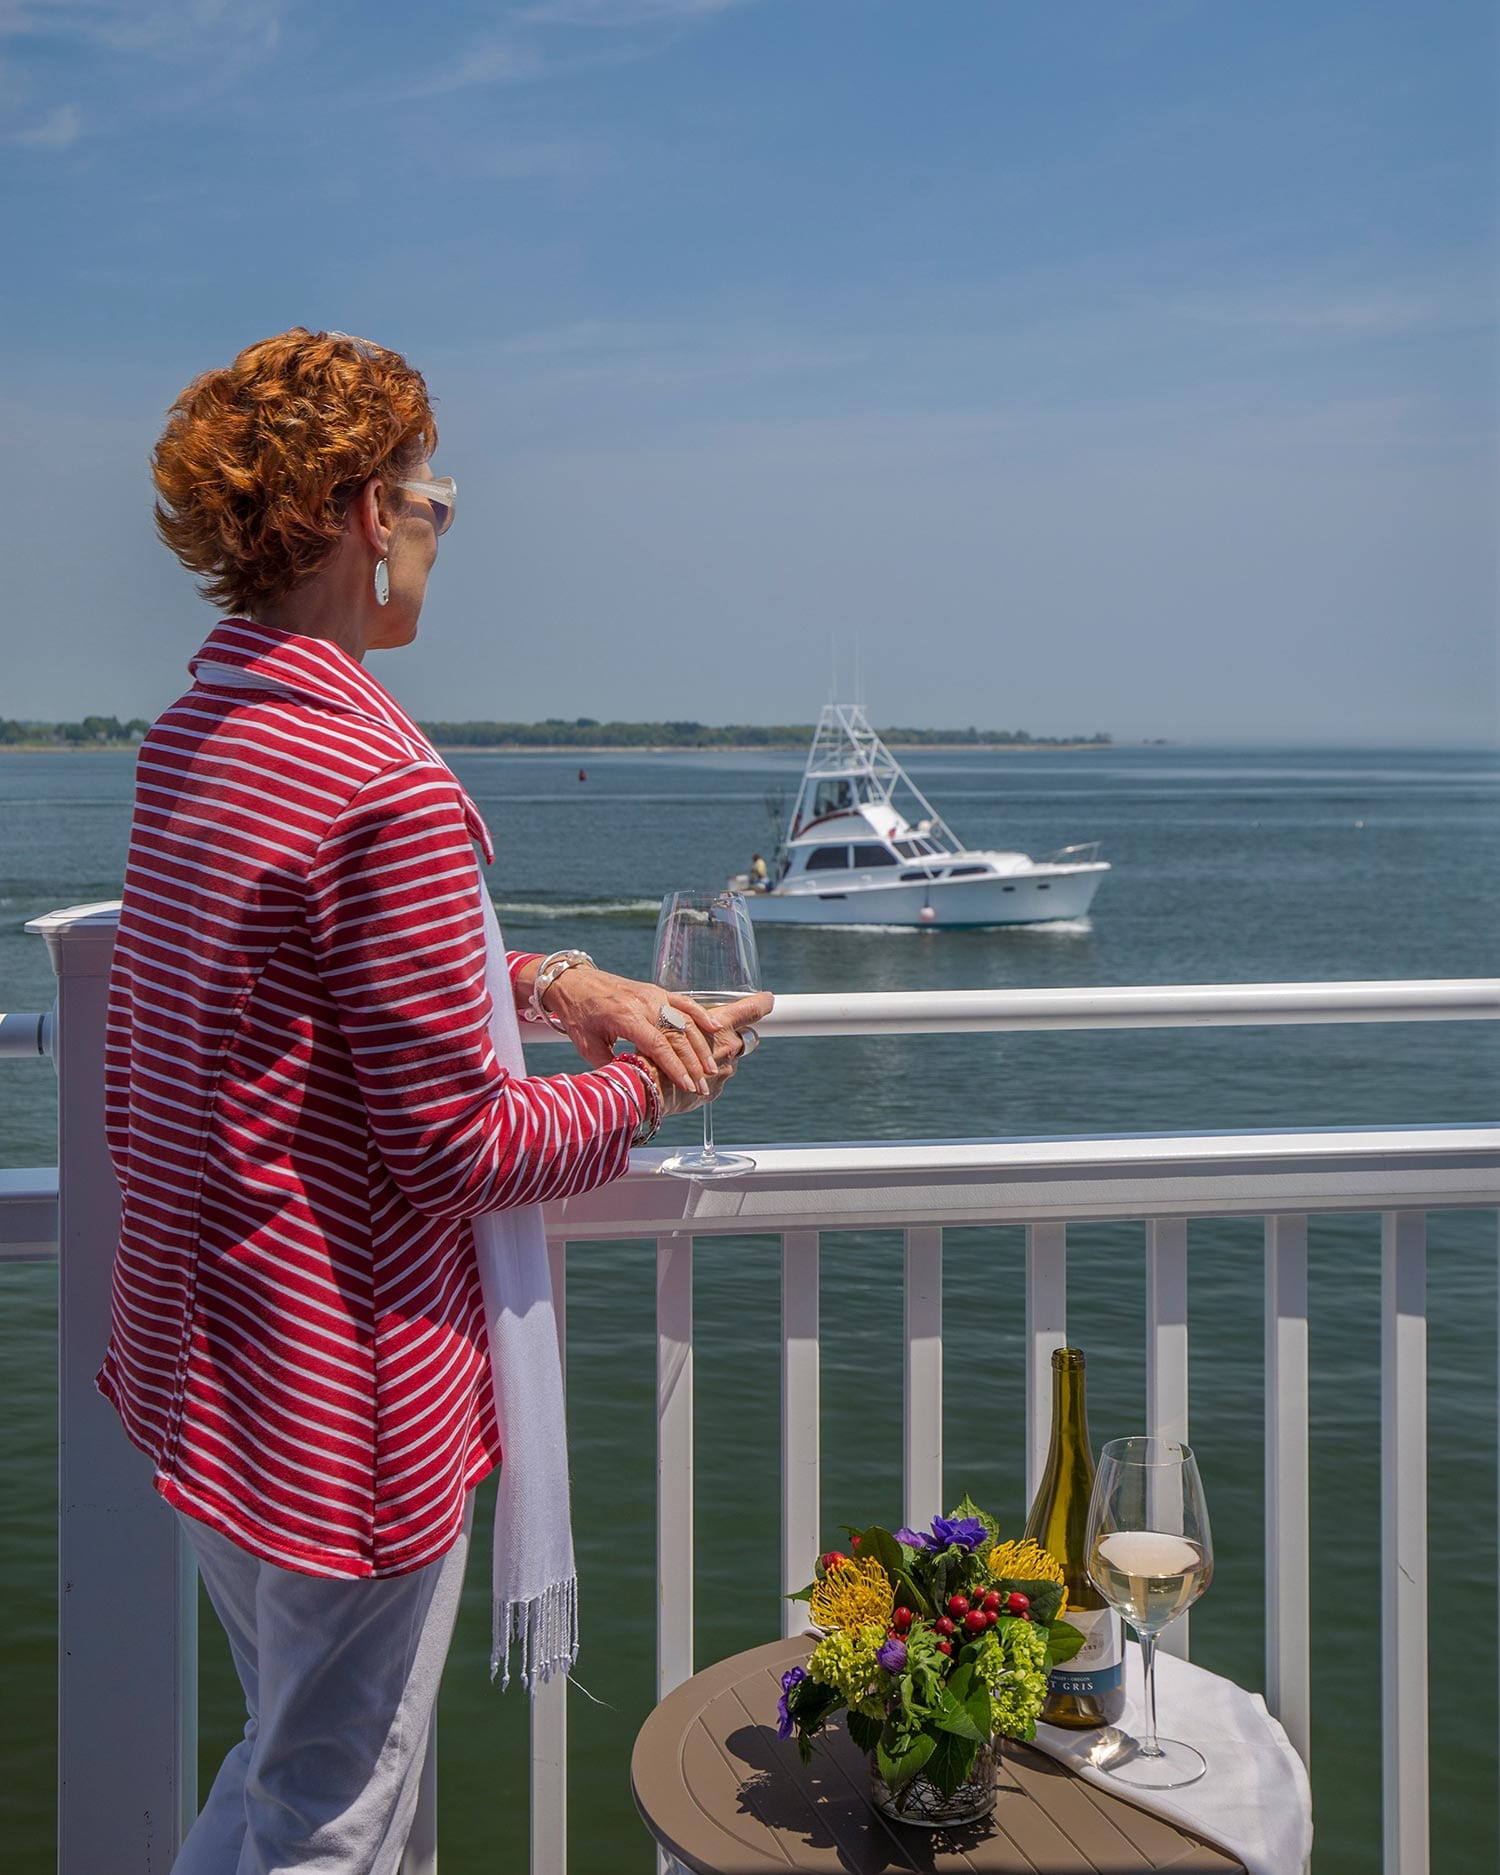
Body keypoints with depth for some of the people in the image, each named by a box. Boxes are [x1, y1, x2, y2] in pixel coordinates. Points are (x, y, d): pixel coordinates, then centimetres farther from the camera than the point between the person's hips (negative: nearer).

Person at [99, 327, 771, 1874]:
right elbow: (460, 1143, -20)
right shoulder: (385, 790, -26)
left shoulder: (187, 738, 4)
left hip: (200, 1344, 9)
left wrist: (549, 979, 4)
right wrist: (648, 1090, -4)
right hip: (344, 1399, -9)